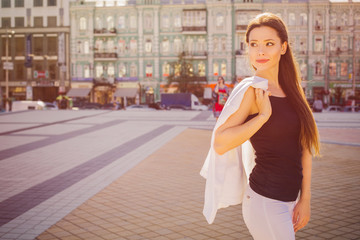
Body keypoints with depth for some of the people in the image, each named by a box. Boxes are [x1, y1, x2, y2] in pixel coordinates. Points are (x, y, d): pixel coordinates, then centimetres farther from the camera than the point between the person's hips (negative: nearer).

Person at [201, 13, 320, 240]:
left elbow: (305, 146, 7)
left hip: (291, 198, 7)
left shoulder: (292, 89, 6)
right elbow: (220, 144, -22)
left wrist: (305, 198, 4)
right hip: (266, 201, -7)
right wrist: (264, 115, -22)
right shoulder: (251, 89, -13)